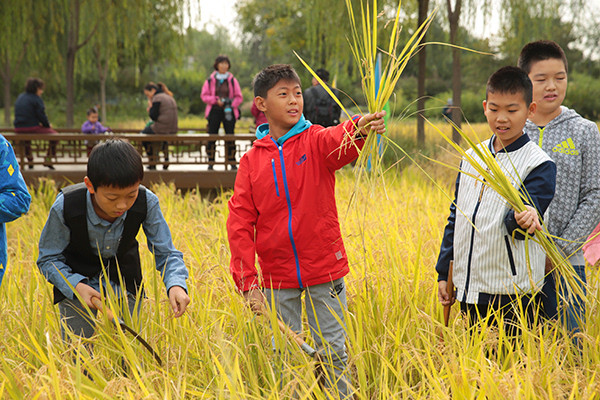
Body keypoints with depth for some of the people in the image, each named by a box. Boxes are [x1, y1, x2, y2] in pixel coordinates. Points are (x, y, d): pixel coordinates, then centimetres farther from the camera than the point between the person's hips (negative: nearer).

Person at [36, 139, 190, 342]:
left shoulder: (147, 203, -25)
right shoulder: (65, 207, -29)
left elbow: (166, 253, -14)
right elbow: (48, 259, -14)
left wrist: (176, 285, -35)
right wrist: (75, 286, -31)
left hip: (124, 286, 2)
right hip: (76, 282, -1)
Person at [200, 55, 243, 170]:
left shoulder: (232, 80, 5)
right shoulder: (210, 80, 5)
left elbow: (239, 97, 7)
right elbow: (204, 95, 5)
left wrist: (231, 102, -11)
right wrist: (216, 100, -9)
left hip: (229, 112, 0)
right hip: (214, 111, 0)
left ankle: (232, 163, 1)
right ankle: (210, 163, 5)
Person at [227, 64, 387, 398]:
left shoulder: (317, 142, -3)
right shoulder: (252, 160, 1)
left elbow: (341, 142, -28)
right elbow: (240, 222, -2)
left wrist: (359, 128, -53)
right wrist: (248, 282, -10)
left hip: (325, 272, -1)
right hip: (278, 278, 1)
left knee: (334, 353, 7)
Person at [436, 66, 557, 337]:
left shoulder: (539, 164, -8)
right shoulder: (471, 158, 10)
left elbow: (526, 218, -17)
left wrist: (522, 220, -42)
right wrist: (444, 272, 15)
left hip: (513, 294, -5)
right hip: (469, 289, 6)